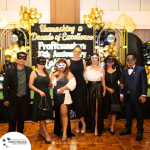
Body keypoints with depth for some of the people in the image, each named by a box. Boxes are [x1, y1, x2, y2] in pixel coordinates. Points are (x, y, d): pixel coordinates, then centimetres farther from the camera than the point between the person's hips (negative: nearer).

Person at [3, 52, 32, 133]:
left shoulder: (29, 70, 0)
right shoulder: (10, 70, -6)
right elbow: (5, 85, -5)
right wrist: (6, 99, -8)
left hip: (24, 98, 2)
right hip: (13, 98, -2)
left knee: (22, 118, 14)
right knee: (12, 119, 6)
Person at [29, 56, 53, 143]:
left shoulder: (46, 73, 12)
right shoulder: (34, 73, -3)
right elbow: (30, 85, -11)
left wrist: (52, 78, 1)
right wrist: (39, 91, -18)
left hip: (46, 95, 6)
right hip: (38, 96, -5)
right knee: (41, 114, -2)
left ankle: (41, 131, 30)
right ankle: (46, 134, 4)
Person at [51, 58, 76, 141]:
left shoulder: (68, 74, -2)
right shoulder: (56, 74, 17)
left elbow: (72, 84, -14)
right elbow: (51, 83, 8)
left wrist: (63, 88, -22)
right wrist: (54, 75, -1)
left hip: (64, 96, -6)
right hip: (56, 96, 6)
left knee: (64, 114, -9)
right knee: (58, 114, 13)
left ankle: (65, 133, -2)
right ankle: (58, 130, 28)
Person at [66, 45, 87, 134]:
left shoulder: (83, 61, 6)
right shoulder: (69, 61, 1)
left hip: (82, 84, 1)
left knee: (81, 104, 2)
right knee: (77, 104, 0)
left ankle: (78, 122, 21)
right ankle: (83, 123, 17)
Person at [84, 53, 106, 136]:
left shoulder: (101, 69, 4)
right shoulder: (87, 68, 9)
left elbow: (103, 80, 3)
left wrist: (104, 90, -1)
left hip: (98, 88, -2)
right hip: (89, 88, 2)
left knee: (97, 108, -4)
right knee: (90, 107, 8)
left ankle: (97, 127, 2)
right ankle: (91, 126, 22)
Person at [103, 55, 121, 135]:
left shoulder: (117, 69, 2)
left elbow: (120, 78, 9)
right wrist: (108, 89, -11)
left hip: (115, 90, 0)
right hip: (107, 91, 0)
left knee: (114, 109, -1)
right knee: (108, 109, 10)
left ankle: (112, 127, 5)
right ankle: (110, 124, 30)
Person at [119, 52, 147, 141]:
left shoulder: (141, 70, 0)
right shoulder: (124, 71, 14)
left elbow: (144, 83, -5)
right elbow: (122, 83, 12)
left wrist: (143, 95, -12)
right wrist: (121, 94, 7)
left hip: (137, 97, -4)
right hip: (127, 96, 4)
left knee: (139, 115, 5)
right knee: (128, 114, 13)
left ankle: (140, 132, 17)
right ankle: (128, 129, 28)